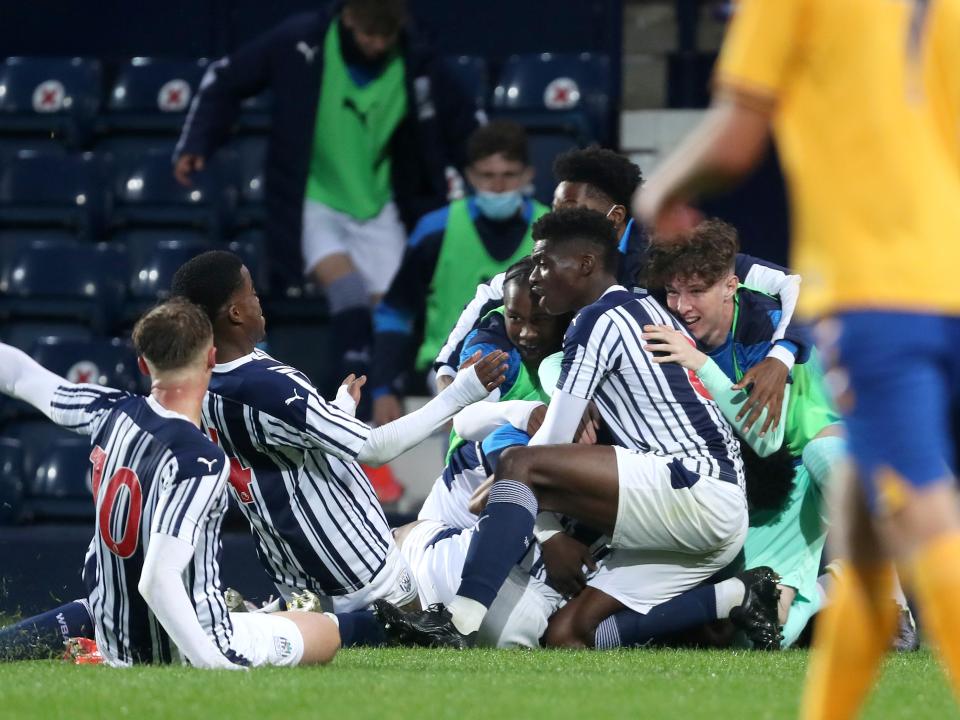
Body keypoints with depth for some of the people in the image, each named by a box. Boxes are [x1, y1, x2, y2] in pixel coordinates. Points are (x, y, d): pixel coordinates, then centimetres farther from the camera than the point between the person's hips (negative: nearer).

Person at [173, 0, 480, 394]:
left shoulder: (414, 63, -12)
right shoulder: (299, 42, -18)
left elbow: (464, 125, 2)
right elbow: (224, 81, -5)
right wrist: (194, 146, -11)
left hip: (377, 208, 3)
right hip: (312, 202, -3)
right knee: (347, 287, -25)